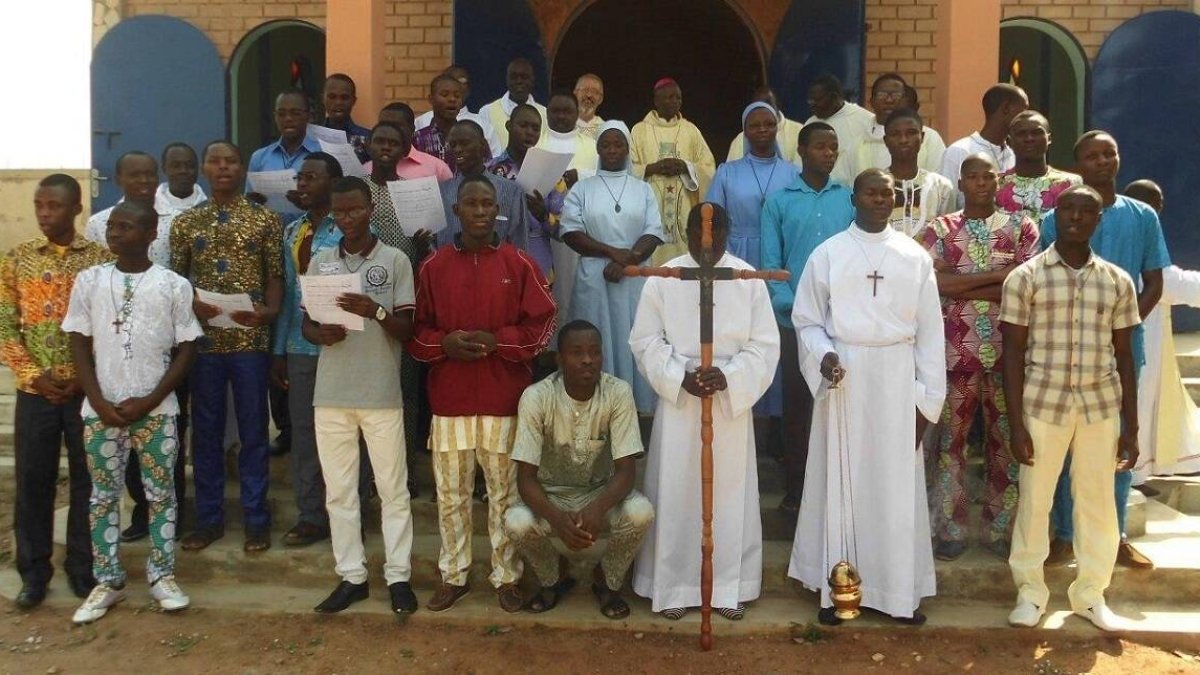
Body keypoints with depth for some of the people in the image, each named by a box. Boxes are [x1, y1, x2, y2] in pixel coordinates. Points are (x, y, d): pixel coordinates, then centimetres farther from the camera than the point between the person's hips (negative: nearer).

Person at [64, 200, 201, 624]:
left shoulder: (174, 285, -3)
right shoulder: (88, 281, 3)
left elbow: (187, 350, -2)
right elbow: (79, 345, 4)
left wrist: (148, 401, -9)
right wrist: (100, 403, -6)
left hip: (156, 410, -2)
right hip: (101, 409, 2)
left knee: (160, 493, 6)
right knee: (103, 495, 9)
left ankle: (162, 577, 18)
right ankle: (107, 581, 20)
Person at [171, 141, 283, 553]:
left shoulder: (266, 220, 3)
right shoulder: (185, 223, 8)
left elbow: (274, 276, 2)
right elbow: (175, 278, 9)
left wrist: (269, 311, -16)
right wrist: (190, 305, -11)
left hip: (250, 339, -2)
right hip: (202, 339, 2)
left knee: (253, 430, 5)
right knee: (205, 430, 9)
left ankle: (256, 519, 15)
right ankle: (208, 518, 21)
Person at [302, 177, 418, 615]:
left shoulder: (395, 260, -1)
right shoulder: (320, 262, 9)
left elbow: (406, 330, -4)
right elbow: (306, 324, 10)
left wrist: (375, 311, -23)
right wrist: (321, 334, -13)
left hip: (382, 393, -3)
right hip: (331, 393, 3)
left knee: (392, 487, 3)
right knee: (338, 489, 8)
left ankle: (398, 576, 12)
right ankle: (352, 575, 19)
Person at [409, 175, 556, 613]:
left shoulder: (520, 264, 1)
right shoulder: (433, 267, 5)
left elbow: (542, 324, 0)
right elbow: (415, 330, 8)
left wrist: (497, 341, -14)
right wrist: (444, 343, -12)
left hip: (504, 399, -1)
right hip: (449, 399, 2)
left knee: (505, 493, 6)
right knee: (450, 494, 10)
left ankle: (506, 577, 19)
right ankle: (453, 576, 24)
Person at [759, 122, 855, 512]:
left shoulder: (849, 199, 5)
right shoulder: (779, 201, 3)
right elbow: (770, 263, 0)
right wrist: (790, 305, -12)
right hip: (794, 319, 0)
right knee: (796, 402, 8)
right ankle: (794, 489, 18)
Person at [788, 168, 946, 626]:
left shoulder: (915, 257, 5)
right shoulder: (827, 254, 1)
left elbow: (929, 330, 5)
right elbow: (806, 319, 5)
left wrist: (927, 398, 1)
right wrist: (822, 356, -15)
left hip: (897, 379, 1)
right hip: (844, 378, -1)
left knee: (897, 486, 6)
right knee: (840, 483, 5)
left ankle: (898, 589, 19)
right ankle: (837, 587, 17)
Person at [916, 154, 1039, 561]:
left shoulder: (1021, 227, 7)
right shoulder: (939, 229, 4)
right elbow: (931, 281, -13)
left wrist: (962, 288, -11)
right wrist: (997, 275, -11)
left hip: (1008, 351, 1)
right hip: (956, 351, -1)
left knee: (1006, 438, 7)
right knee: (950, 437, 4)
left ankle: (1001, 529, 20)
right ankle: (951, 530, 14)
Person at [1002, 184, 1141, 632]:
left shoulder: (1118, 281, 5)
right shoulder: (1025, 278, -3)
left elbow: (1124, 356, 8)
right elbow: (1013, 353, -4)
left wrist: (1130, 427, 5)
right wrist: (1016, 424, -9)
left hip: (1101, 405, 3)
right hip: (1043, 403, -2)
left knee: (1098, 502, 10)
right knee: (1034, 500, 6)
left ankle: (1091, 593, 26)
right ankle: (1030, 590, 22)